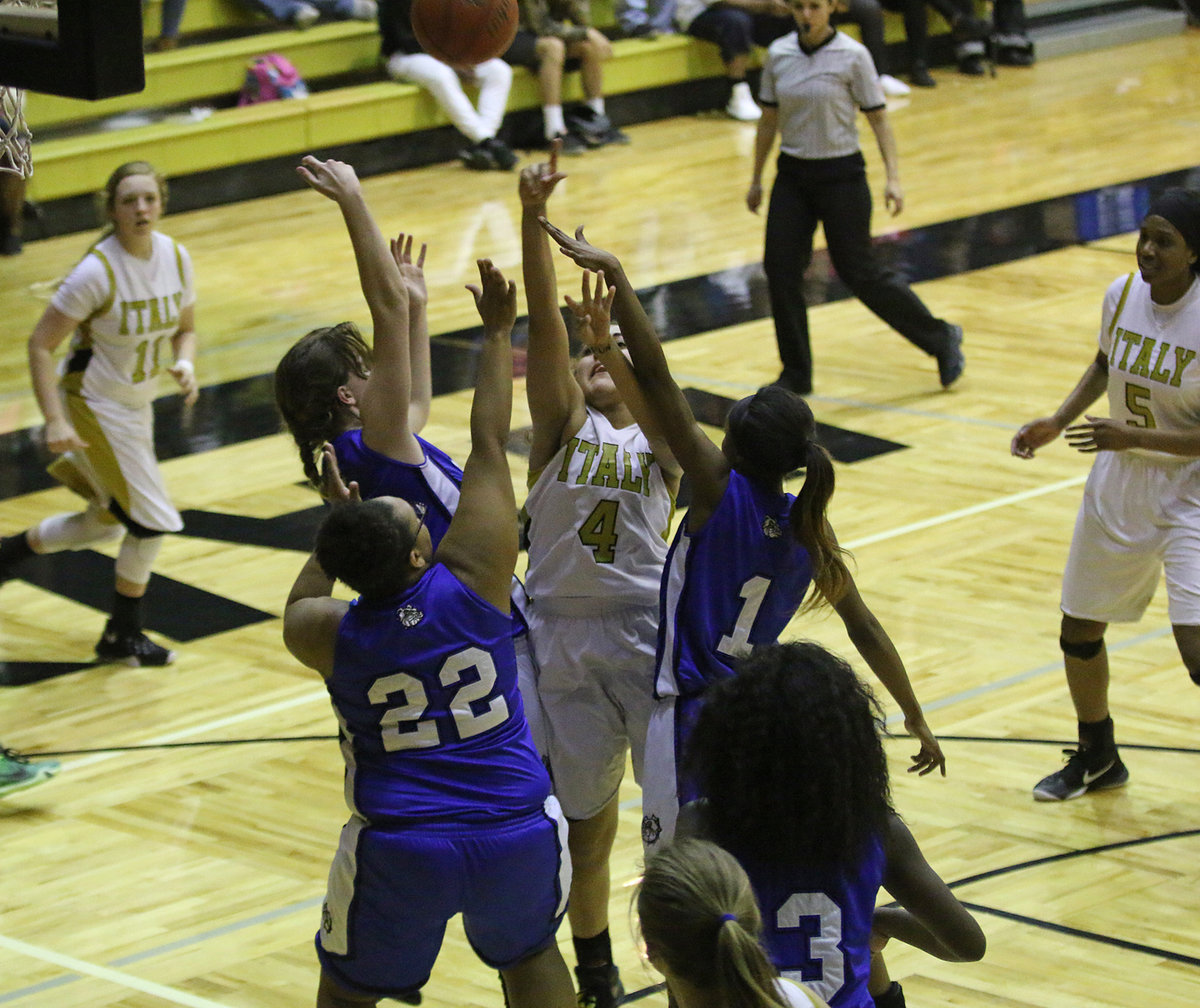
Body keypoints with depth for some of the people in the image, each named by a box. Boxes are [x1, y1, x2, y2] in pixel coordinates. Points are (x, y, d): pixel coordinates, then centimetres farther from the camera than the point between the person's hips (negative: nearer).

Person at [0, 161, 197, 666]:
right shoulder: (97, 272, -25)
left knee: (107, 521, 22)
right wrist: (55, 420, -24)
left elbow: (185, 327, 10)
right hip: (95, 406, -7)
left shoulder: (176, 258, -6)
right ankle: (122, 637, 12)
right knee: (153, 521, -6)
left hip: (136, 405, 8)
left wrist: (185, 361, -13)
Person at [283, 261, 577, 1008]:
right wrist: (498, 334, 9)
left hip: (399, 856, -1)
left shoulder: (327, 635, -7)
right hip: (516, 835, 1)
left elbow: (302, 603, 22)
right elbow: (489, 443, 0)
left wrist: (336, 524, 25)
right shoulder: (473, 581, -11)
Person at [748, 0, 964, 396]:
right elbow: (769, 119, 11)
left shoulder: (852, 56, -10)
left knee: (859, 271, -3)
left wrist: (893, 177, -14)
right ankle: (795, 375, 10)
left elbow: (878, 118, -7)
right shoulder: (778, 54, 2)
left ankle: (941, 338, 16)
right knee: (780, 268, -3)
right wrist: (755, 179, 14)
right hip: (792, 174, 4)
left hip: (841, 174, -4)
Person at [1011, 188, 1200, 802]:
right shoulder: (1123, 295, -5)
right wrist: (1058, 422, 5)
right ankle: (1097, 759, 40)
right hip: (1116, 492, 6)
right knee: (1079, 631, 16)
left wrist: (1129, 438, -23)